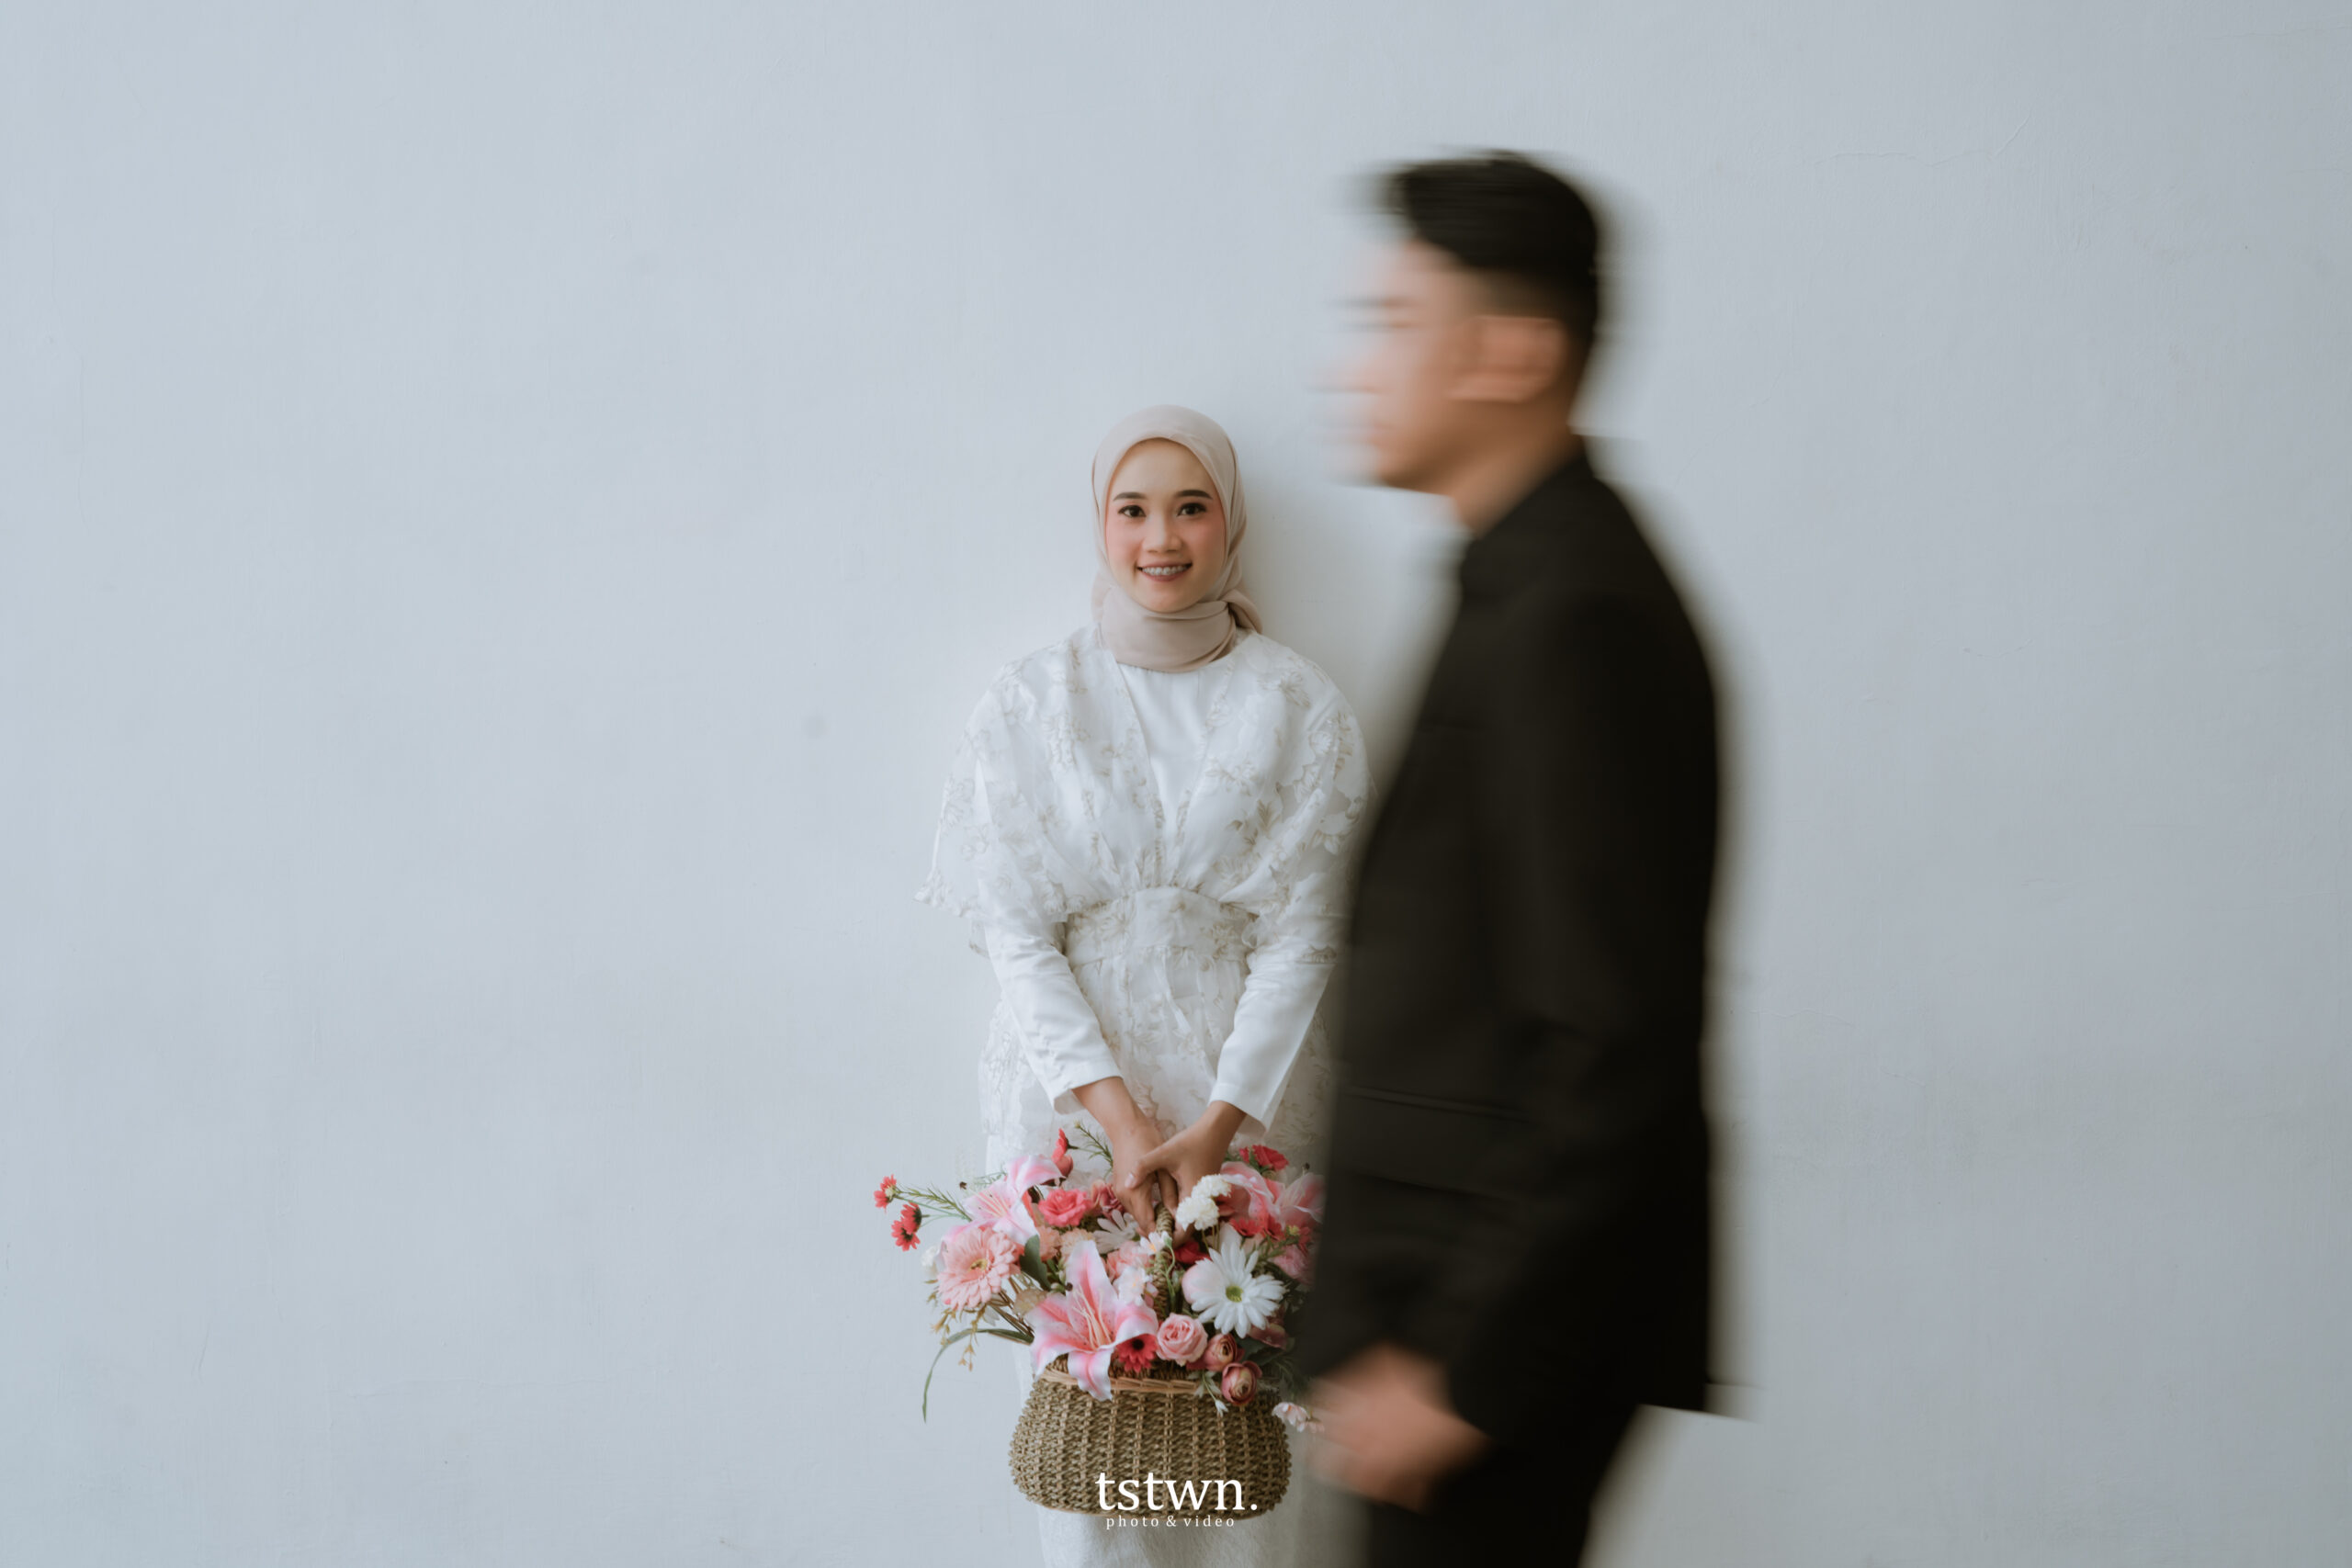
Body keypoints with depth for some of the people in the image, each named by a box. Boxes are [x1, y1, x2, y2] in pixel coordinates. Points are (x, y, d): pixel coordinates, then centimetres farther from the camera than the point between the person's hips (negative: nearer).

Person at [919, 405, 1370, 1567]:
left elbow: (1302, 938, -2)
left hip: (1246, 1093, 0)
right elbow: (1017, 936, -3)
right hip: (1074, 1089, 0)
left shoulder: (1299, 710, 1)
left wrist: (1216, 1126, -12)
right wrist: (1119, 1117, -13)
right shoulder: (1030, 706, 2)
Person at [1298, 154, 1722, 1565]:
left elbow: (1614, 1052, -23)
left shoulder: (1570, 619, -19)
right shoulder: (1542, 581, 12)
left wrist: (1459, 1368, -20)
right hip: (1466, 1292, 9)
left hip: (1505, 1316, -9)